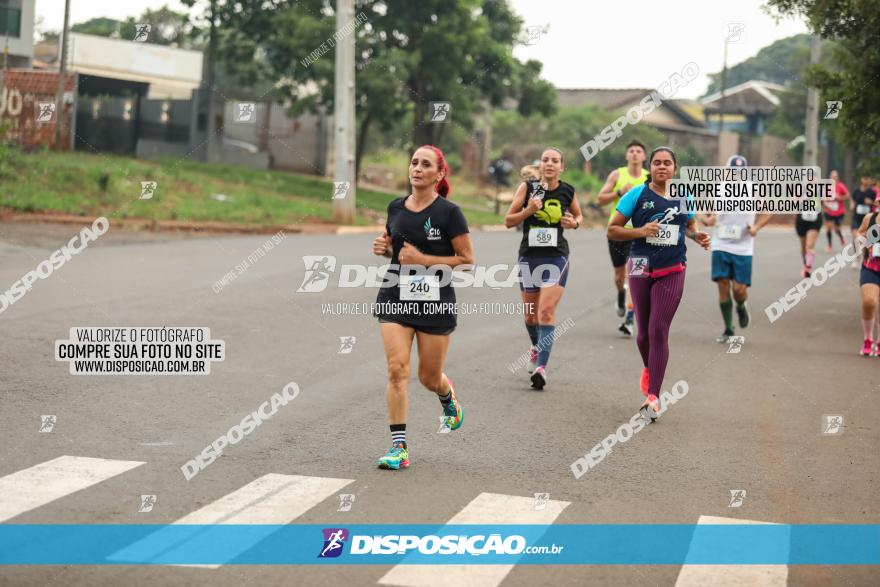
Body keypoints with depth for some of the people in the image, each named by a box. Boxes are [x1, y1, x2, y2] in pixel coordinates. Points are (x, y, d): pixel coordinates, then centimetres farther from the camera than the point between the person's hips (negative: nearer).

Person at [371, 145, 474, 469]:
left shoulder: (449, 212, -9)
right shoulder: (396, 207, 6)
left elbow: (466, 259, -8)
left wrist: (424, 260, -17)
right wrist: (384, 248, -1)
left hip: (435, 300, -3)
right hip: (395, 297, 3)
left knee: (429, 377, 8)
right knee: (396, 369, -12)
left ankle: (448, 398, 46)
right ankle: (399, 447, -10)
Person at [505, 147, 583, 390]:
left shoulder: (567, 192, 1)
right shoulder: (527, 187, -3)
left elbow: (578, 215, 20)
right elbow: (508, 221, -1)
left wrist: (574, 223, -3)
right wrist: (528, 210, -18)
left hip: (556, 256, -1)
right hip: (529, 256, 1)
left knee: (547, 310, -15)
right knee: (530, 313, 13)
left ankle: (541, 366, -17)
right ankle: (536, 347, 45)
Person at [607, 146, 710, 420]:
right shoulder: (637, 195, -3)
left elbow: (690, 226, 25)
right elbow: (612, 230, -2)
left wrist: (698, 236, 2)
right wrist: (640, 231, -18)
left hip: (672, 271, 0)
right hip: (641, 269, 0)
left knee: (659, 331, -8)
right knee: (643, 330, 9)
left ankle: (653, 396, -9)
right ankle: (649, 369, 42)